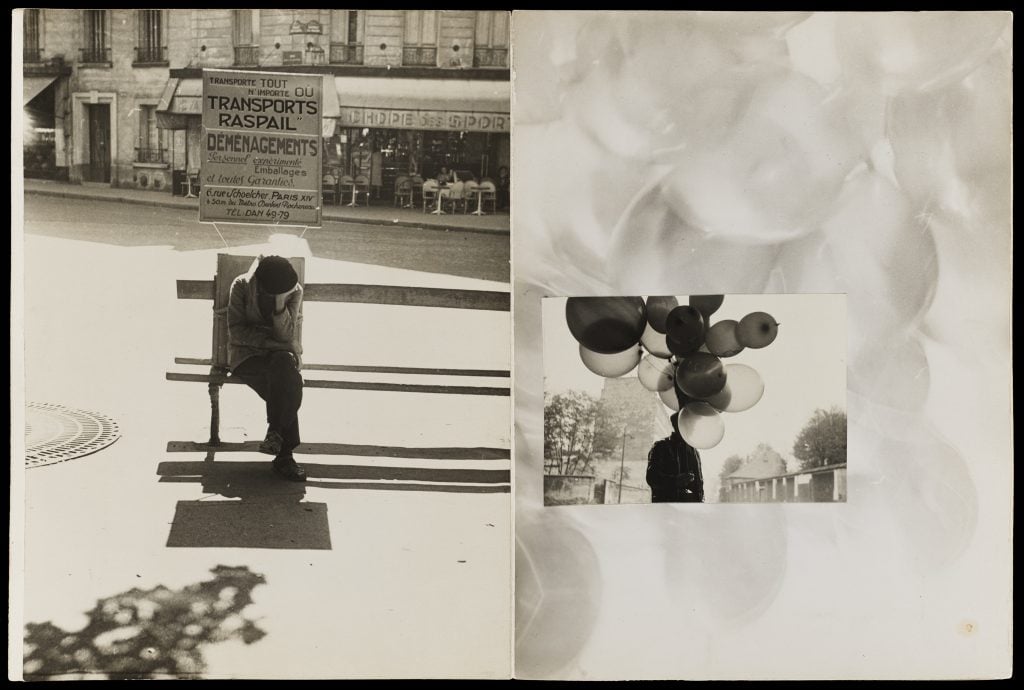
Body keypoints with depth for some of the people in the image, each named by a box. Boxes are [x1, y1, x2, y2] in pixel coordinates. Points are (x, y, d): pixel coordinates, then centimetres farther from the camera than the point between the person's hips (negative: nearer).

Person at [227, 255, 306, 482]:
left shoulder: (294, 291, -6)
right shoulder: (242, 286, -10)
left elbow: (286, 336, -14)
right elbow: (236, 331, -11)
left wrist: (281, 303, -28)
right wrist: (273, 340, -19)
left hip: (279, 352, 2)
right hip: (247, 353, -2)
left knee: (283, 364, -36)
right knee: (290, 385, -31)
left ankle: (275, 433, -24)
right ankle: (284, 454, -24)